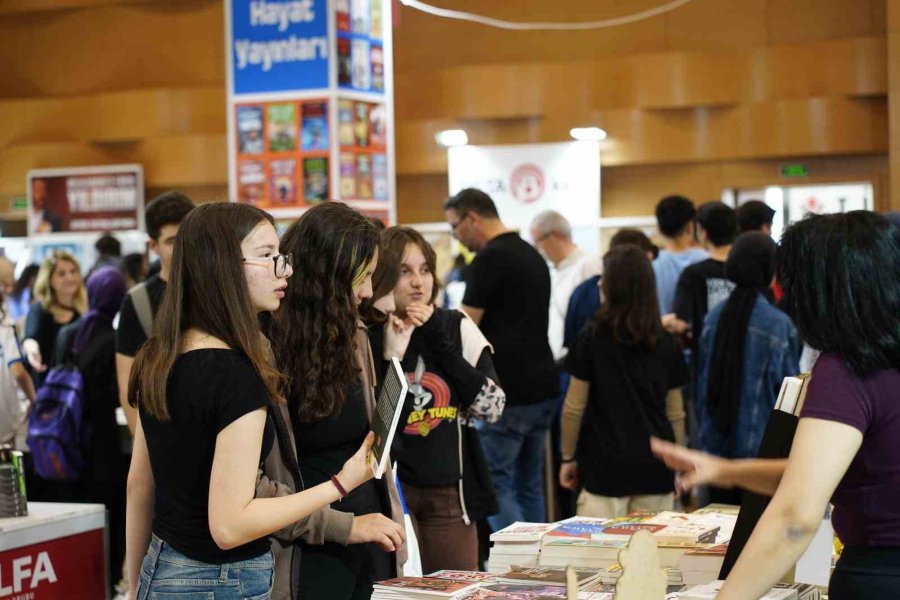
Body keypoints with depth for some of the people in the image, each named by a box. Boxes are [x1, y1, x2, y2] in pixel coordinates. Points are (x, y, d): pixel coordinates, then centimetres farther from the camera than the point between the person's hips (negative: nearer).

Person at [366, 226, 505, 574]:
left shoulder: (457, 328, 5)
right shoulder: (365, 337, -4)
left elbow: (493, 408, -3)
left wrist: (440, 340, -8)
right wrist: (390, 357, -19)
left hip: (450, 490, 3)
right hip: (390, 490, -3)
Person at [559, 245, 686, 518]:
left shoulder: (592, 339, -4)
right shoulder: (667, 344, 6)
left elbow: (574, 408, -1)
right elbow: (676, 413, 11)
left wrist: (568, 457, 10)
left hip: (606, 467, -3)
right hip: (655, 470, 3)